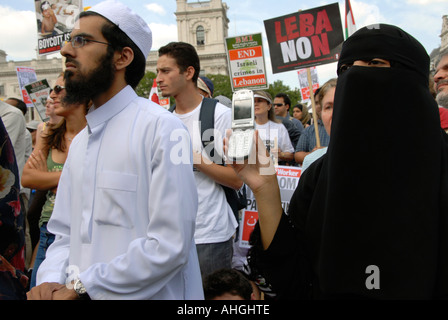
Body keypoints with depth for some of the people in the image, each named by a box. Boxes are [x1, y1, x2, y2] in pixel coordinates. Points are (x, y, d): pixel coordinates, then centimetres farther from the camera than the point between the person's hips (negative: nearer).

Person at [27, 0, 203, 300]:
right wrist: (51, 280, -8)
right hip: (74, 291, 6)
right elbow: (65, 232, 11)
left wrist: (80, 288, -16)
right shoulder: (79, 142, 9)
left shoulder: (160, 128, -17)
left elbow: (169, 247, -22)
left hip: (145, 294, -6)